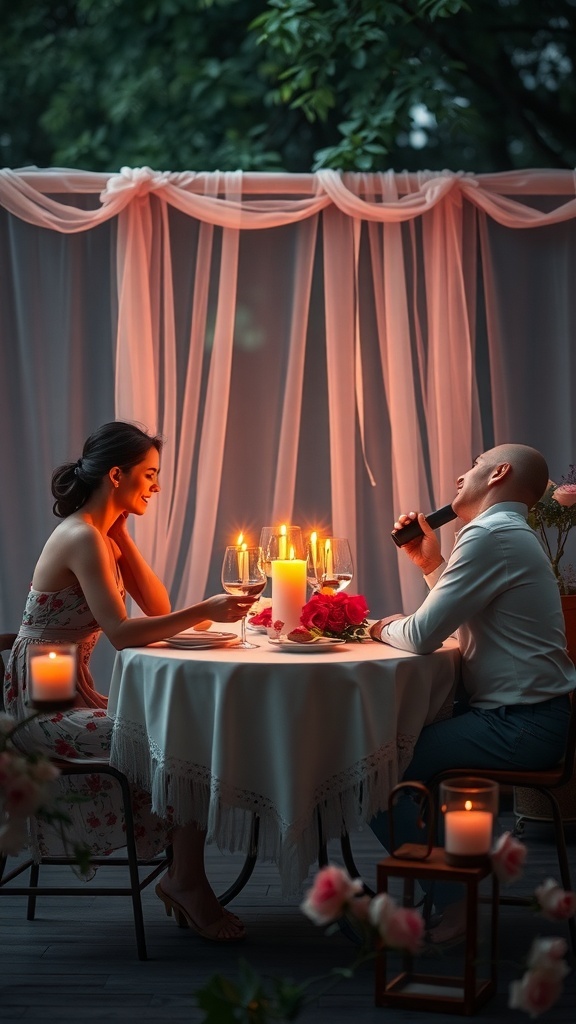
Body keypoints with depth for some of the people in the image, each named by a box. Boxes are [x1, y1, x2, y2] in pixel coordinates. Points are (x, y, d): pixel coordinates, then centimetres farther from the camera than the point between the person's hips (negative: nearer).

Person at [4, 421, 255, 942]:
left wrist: (123, 536, 2)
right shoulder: (82, 538, -18)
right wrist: (205, 611, -29)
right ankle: (187, 881, -5)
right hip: (48, 709, -10)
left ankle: (184, 879, 1)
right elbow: (121, 632, -27)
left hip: (74, 699, 10)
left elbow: (158, 608, 8)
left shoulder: (104, 534, 12)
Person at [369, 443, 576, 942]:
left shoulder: (491, 536, -16)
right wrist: (431, 562, 16)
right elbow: (459, 618, 23)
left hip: (518, 727, -11)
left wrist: (387, 628, 2)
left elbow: (423, 635, -19)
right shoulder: (510, 534, 18)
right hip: (526, 716, 11)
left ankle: (446, 901, -2)